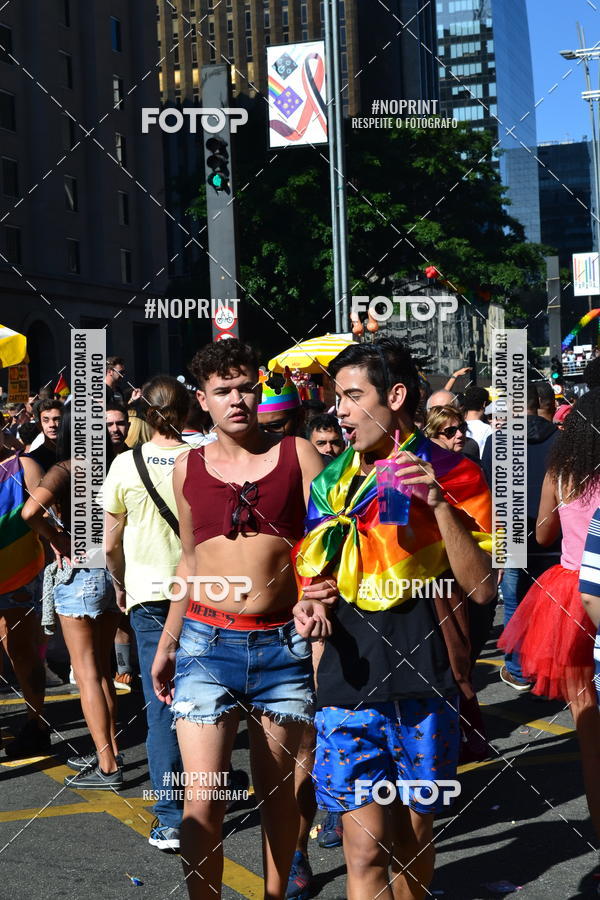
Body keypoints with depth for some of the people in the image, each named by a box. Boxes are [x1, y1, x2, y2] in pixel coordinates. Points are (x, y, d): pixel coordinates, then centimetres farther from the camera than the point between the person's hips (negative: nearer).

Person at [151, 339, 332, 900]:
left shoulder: (297, 455, 1)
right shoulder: (189, 467, 8)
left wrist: (327, 582, -27)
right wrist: (166, 643, 20)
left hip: (282, 644, -1)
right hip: (206, 643, 1)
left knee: (277, 790, 12)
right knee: (202, 801, -7)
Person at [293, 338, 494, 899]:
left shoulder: (452, 475, -1)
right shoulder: (331, 485, 11)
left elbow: (482, 587, -10)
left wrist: (438, 504, -20)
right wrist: (310, 606, 1)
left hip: (423, 689, -2)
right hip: (346, 687, 2)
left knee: (412, 844, 13)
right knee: (366, 852, -4)